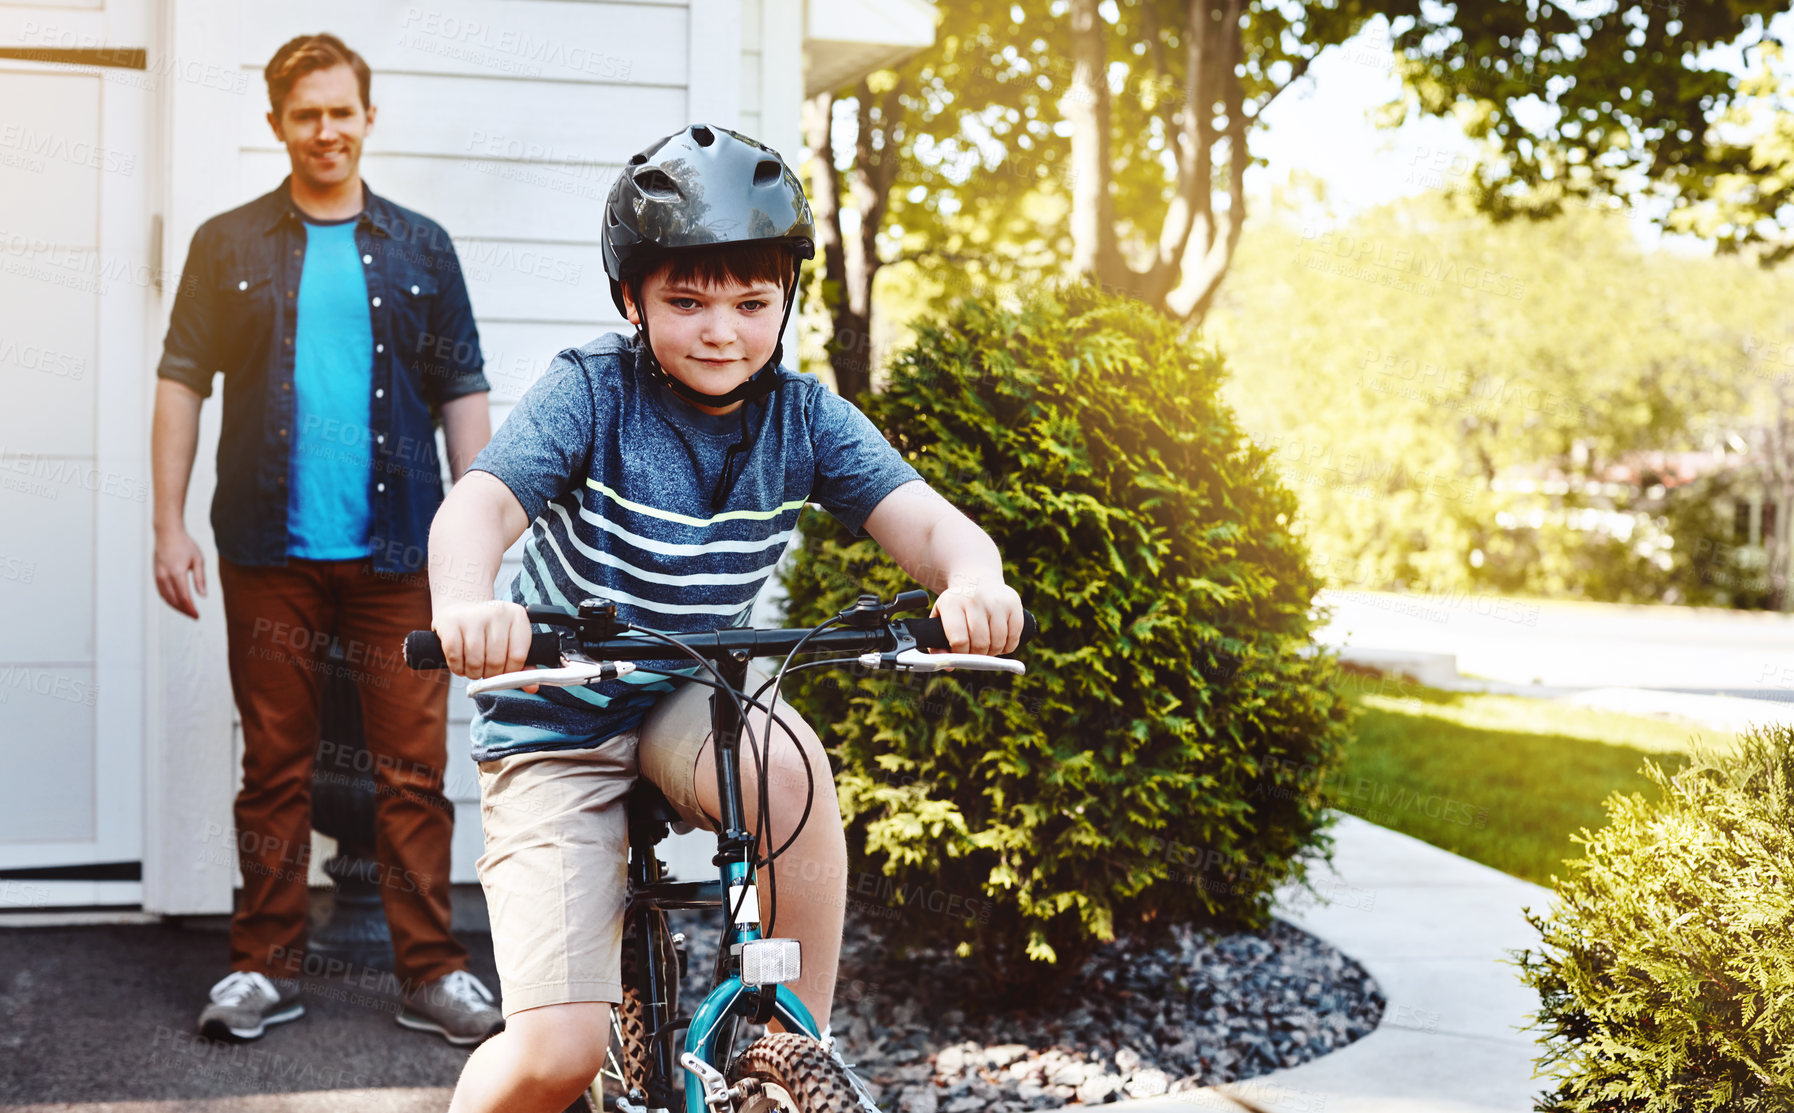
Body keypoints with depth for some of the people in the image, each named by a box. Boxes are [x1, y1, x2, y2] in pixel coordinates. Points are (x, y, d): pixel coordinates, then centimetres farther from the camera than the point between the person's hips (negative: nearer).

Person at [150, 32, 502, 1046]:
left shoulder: (420, 248, 11)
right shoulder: (228, 246, 9)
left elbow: (463, 393, 10)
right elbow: (183, 383, 7)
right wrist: (171, 526, -1)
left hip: (397, 552, 0)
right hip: (269, 550, 0)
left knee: (415, 769, 1)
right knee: (275, 764, 6)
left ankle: (433, 972, 8)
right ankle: (267, 967, 16)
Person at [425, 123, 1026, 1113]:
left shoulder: (803, 416, -7)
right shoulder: (592, 390, -16)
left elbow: (924, 520, -18)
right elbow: (477, 506, -30)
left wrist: (972, 581, -43)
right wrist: (467, 604, -53)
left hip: (688, 704, 3)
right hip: (553, 730, -3)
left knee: (787, 762, -34)